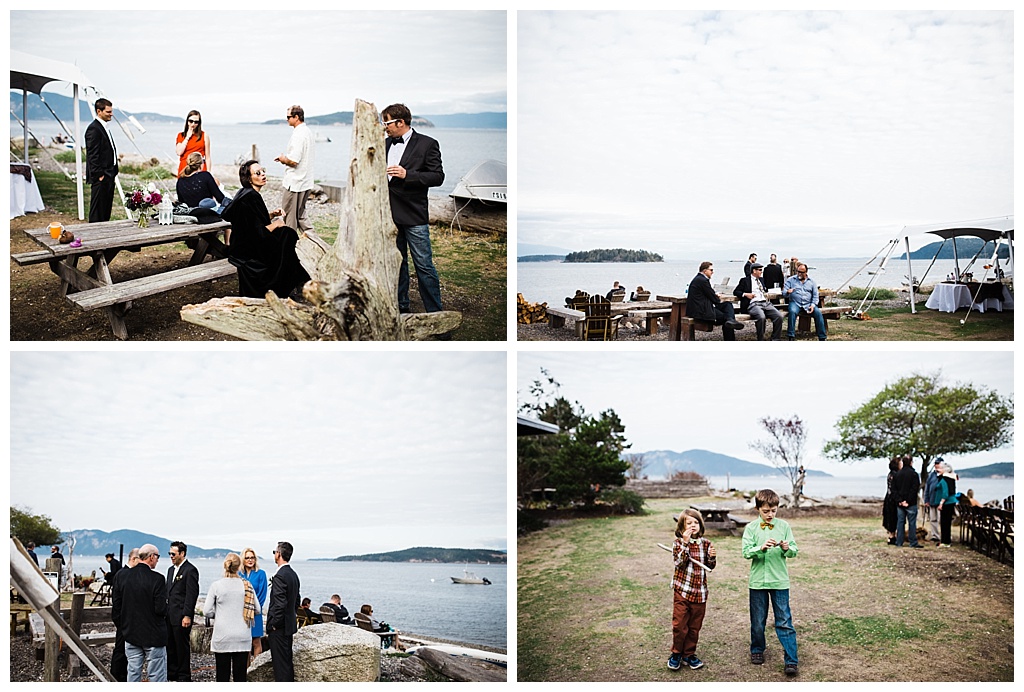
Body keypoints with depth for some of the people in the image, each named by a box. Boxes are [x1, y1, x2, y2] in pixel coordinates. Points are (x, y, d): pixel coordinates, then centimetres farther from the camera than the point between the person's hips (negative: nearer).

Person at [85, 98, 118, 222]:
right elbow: (93, 155, -18)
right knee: (97, 212, -4)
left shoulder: (105, 127, 16)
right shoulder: (94, 128, -15)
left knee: (106, 209, 13)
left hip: (109, 176, 10)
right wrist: (99, 175, -20)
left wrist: (113, 172, 17)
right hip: (101, 177, -10)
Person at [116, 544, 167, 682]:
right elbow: (161, 609, -19)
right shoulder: (156, 579, -16)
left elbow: (116, 605, 10)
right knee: (157, 675, 1)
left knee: (133, 672, 12)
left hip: (131, 634, 6)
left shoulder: (124, 576, 2)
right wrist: (165, 613, 2)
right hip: (153, 635, -6)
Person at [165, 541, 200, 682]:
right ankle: (171, 672, 22)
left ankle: (184, 676, 8)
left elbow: (192, 595, -15)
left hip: (181, 616, -8)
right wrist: (165, 611, 14)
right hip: (169, 615, 8)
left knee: (182, 646, 0)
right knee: (170, 645, 12)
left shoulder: (190, 570, -11)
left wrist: (187, 616, -18)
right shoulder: (171, 569, 17)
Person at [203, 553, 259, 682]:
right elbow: (257, 609, 5)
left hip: (222, 637, -2)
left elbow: (207, 611, -4)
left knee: (223, 675, 3)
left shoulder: (216, 585, -6)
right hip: (243, 637, 2)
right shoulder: (246, 585, -1)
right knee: (240, 674, 6)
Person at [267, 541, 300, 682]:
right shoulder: (293, 574, 10)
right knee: (287, 661, 16)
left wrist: (274, 624, -15)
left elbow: (280, 604, -25)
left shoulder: (280, 576, -20)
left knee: (280, 663, -5)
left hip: (279, 628, -9)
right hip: (290, 625, 9)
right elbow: (296, 601, 18)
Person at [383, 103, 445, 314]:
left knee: (424, 265, -5)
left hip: (414, 216, -6)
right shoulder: (386, 144, 13)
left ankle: (435, 312, 2)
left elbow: (438, 176, -11)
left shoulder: (427, 144, -5)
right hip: (390, 215, 6)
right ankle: (401, 307, 23)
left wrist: (407, 175, -21)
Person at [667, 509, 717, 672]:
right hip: (682, 590, -3)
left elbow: (710, 566, 9)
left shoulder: (705, 543, 4)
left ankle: (689, 655, 23)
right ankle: (676, 654, 15)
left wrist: (711, 557, -12)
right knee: (679, 624, -3)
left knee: (695, 626, 10)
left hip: (700, 592, 3)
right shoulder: (678, 542, -4)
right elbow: (679, 562, -19)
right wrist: (685, 543, -26)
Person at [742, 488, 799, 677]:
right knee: (758, 621, 13)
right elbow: (746, 552, -10)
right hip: (758, 581, 1)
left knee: (784, 621, -2)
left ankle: (791, 661, -1)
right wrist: (761, 547, -27)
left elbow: (794, 551, -1)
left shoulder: (784, 526, -1)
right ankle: (757, 651, 34)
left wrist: (787, 548, -23)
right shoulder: (751, 528, -2)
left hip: (780, 581, -1)